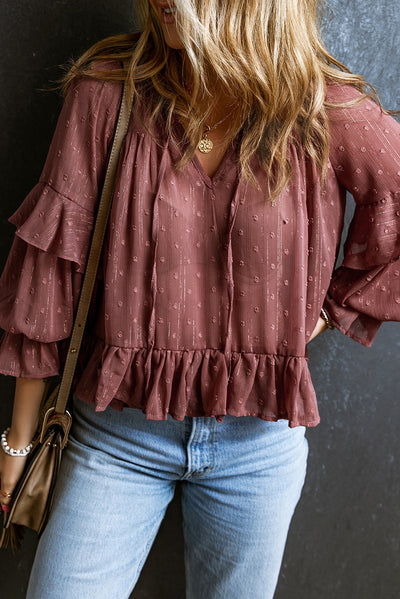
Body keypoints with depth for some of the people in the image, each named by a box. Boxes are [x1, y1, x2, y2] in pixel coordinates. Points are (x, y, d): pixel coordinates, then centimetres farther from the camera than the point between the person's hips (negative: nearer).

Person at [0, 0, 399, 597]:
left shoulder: (331, 111, -9)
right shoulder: (106, 90, -8)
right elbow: (49, 268, -5)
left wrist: (328, 312, -2)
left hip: (259, 441, 1)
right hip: (119, 433, 0)